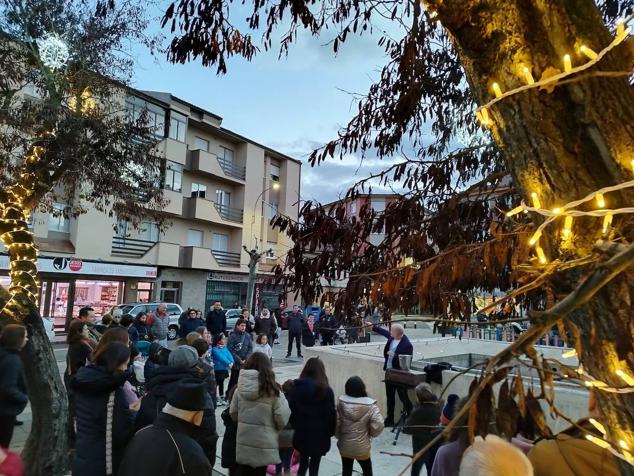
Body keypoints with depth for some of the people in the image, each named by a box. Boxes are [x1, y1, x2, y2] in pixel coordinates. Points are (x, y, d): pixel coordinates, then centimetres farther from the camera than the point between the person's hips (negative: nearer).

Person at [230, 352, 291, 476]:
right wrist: (275, 429, 7)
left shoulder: (240, 387, -6)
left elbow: (233, 413, 3)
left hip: (243, 441, 3)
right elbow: (282, 418, -14)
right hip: (263, 443, -3)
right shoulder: (272, 389, -17)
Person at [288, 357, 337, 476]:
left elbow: (291, 409, 4)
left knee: (303, 463, 21)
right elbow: (331, 414, -10)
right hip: (319, 435, -3)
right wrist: (330, 432, 1)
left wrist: (295, 425, 14)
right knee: (314, 466, 8)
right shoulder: (326, 390, -12)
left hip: (301, 433, 4)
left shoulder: (297, 387, -2)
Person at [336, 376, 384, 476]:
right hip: (362, 447, -2)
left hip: (344, 446, 2)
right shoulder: (370, 406, -18)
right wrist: (370, 434, 0)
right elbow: (378, 426, -21)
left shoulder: (341, 403, -12)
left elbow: (335, 423, -8)